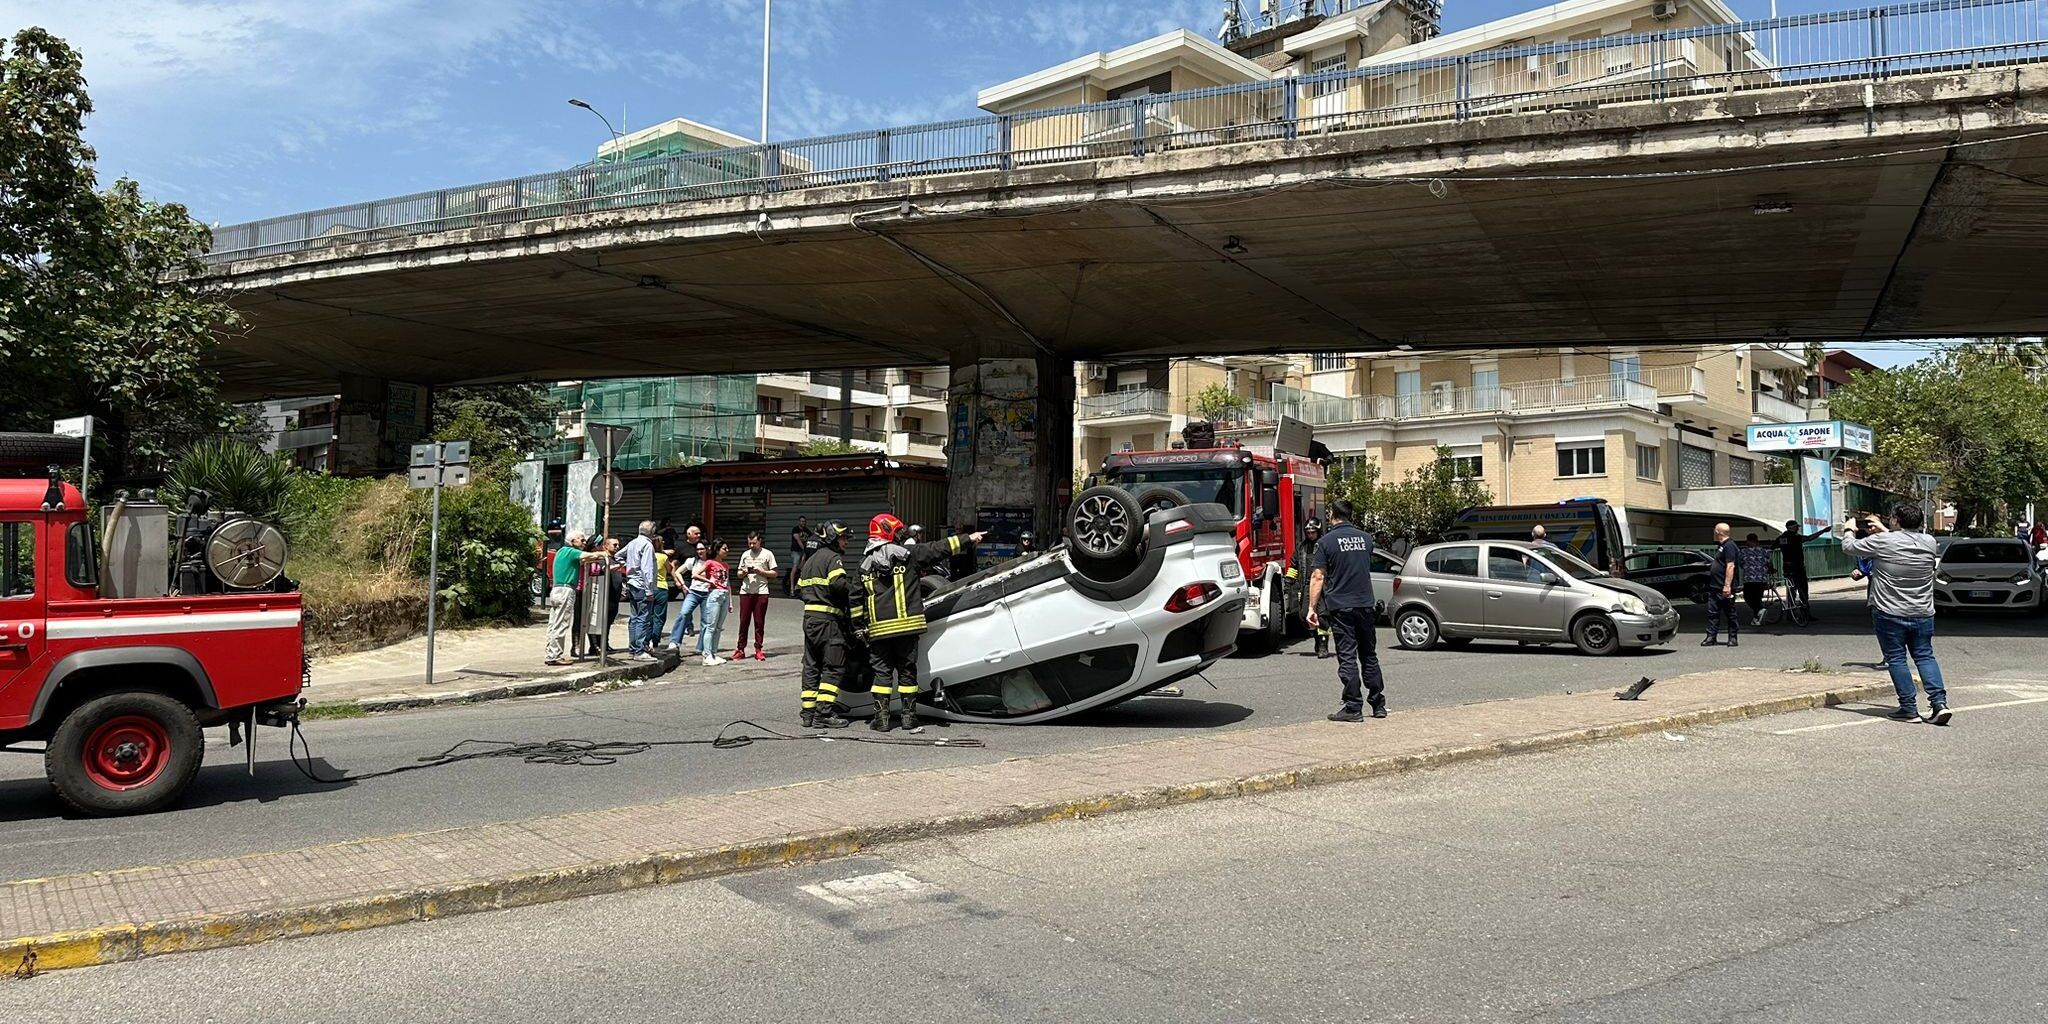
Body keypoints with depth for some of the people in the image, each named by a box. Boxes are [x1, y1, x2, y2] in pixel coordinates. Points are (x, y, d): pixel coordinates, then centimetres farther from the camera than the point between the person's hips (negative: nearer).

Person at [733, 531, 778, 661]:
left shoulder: (767, 554, 3)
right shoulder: (745, 554, 14)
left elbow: (775, 573, 1)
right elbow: (739, 574, 18)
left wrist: (760, 571, -12)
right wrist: (744, 573, -4)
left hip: (761, 592, -3)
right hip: (745, 592, 3)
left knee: (759, 622, 0)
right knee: (744, 621, 2)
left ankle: (758, 650, 7)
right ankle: (740, 649, 7)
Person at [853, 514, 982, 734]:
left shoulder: (865, 564, 8)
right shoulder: (908, 555, -3)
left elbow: (857, 599, 9)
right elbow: (938, 549, -1)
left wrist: (859, 627, 17)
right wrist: (967, 539, 6)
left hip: (879, 629, 2)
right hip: (906, 625, -2)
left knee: (882, 671, 9)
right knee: (907, 670, 7)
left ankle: (881, 718, 6)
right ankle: (909, 717, 8)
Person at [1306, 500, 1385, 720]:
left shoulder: (1326, 541, -7)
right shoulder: (1366, 538, 8)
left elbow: (1317, 577, -11)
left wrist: (1312, 608, -9)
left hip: (1340, 606, -4)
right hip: (1365, 604, 5)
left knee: (1347, 657, -2)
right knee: (1369, 655, 14)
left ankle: (1353, 708, -3)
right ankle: (1378, 704, 18)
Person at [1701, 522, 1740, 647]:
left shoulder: (1729, 546, -13)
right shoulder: (1720, 546, 18)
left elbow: (1730, 566, -20)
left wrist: (1727, 586, -25)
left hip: (1724, 589, -9)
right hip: (1714, 587, 10)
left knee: (1730, 613, 1)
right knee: (1712, 612, 5)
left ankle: (1733, 638, 8)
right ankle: (1711, 637, 6)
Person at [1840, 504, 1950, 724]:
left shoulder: (1882, 542, -15)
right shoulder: (1929, 543, 1)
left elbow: (1850, 546, -1)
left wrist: (1848, 530, 19)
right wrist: (1883, 531, 30)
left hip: (1890, 614, -5)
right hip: (1923, 614, 5)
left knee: (1896, 659, 3)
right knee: (1925, 657, 12)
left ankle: (1909, 709, 3)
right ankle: (1940, 702, 0)